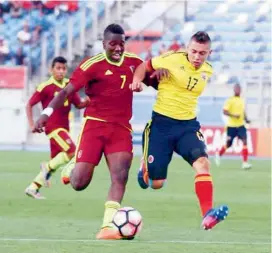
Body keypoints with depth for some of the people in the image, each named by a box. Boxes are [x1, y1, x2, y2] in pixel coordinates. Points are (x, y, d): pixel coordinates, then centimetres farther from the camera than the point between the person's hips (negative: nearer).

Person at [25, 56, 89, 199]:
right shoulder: (46, 87, -9)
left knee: (55, 161, 9)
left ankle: (33, 188, 16)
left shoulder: (69, 85, 7)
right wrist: (32, 125, -10)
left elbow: (79, 104, 11)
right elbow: (29, 105, -4)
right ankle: (48, 168, -2)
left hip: (64, 128, 7)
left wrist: (86, 102, -11)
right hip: (53, 127, -7)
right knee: (71, 151, -22)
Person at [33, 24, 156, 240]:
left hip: (121, 128, 3)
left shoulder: (134, 62, 6)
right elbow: (67, 91, -16)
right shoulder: (92, 65, -10)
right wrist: (47, 112, -30)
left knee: (120, 175, -17)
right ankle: (72, 169, 30)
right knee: (79, 183, -8)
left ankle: (108, 226, -18)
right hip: (95, 125, -3)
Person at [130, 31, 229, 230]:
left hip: (188, 126, 3)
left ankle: (208, 215, -33)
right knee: (156, 184, 0)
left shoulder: (207, 71, 4)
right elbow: (145, 66, 0)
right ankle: (146, 167, 40)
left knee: (202, 162, -26)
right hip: (161, 124, -3)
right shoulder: (172, 59, -12)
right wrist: (137, 80, -17)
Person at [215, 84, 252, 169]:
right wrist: (234, 115, -27)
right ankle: (219, 154, 39)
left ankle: (245, 162, -19)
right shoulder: (230, 100, -7)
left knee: (244, 141, -15)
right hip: (231, 126, -4)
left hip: (241, 125, 4)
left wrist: (246, 119, 5)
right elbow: (224, 111, -13)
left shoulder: (242, 100, 12)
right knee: (229, 144, 7)